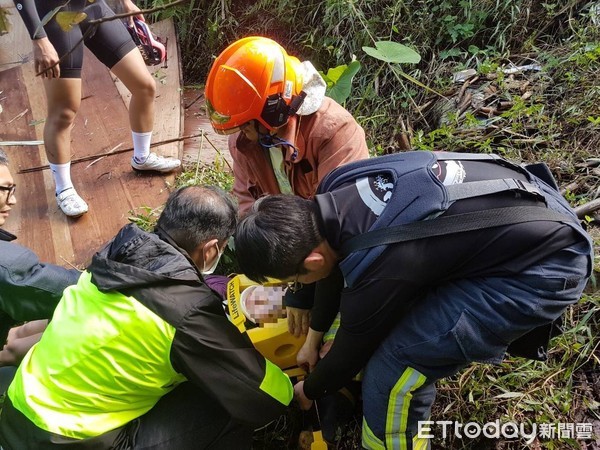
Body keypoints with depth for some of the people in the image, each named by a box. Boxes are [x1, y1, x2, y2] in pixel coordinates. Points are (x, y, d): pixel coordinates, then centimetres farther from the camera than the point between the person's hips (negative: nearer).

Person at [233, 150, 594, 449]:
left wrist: (309, 391, 12)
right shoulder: (335, 193, -9)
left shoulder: (377, 267, -32)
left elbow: (352, 350, -10)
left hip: (547, 266, -8)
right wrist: (313, 338, 24)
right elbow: (339, 268, 11)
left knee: (393, 368, -15)